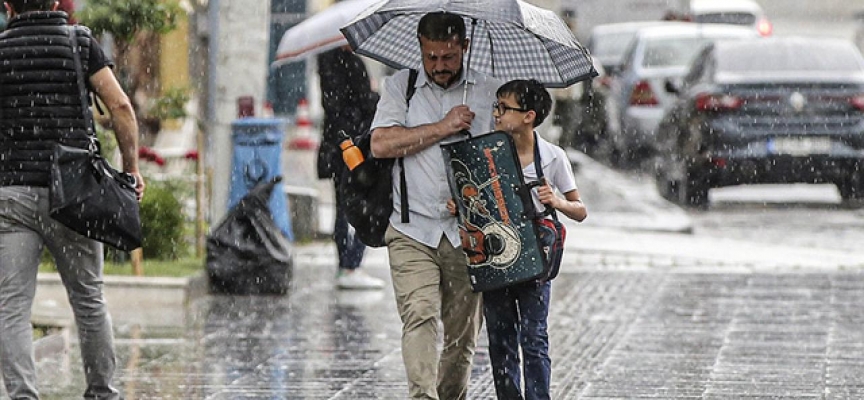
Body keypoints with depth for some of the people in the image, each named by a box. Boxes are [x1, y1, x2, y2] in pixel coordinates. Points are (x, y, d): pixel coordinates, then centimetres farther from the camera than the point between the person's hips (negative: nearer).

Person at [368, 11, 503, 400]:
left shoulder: (491, 92, 10)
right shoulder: (400, 86, 9)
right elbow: (381, 144, -4)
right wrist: (443, 128, -7)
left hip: (469, 232, 1)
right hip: (412, 232, -1)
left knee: (462, 332, 3)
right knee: (419, 314, -18)